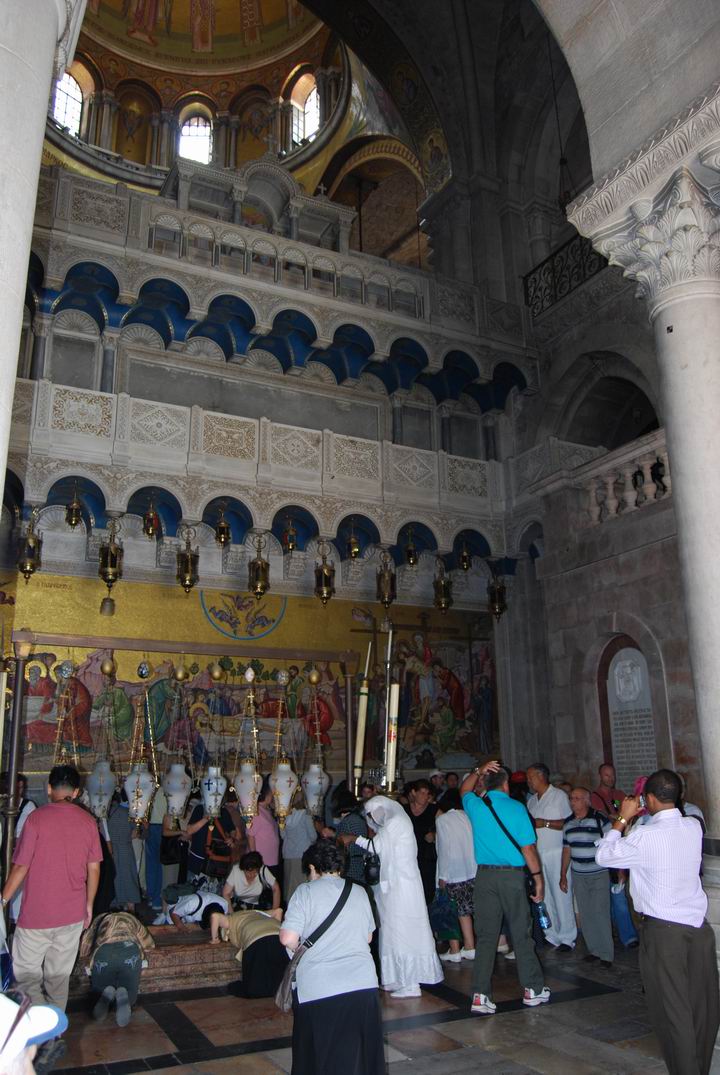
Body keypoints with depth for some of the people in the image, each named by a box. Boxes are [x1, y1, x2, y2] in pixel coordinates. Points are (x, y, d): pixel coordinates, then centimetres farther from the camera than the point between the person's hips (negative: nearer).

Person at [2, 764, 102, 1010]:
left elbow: (21, 866, -11)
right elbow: (94, 868, 3)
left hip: (37, 914, -4)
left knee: (26, 973, 7)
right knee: (59, 974, 17)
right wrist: (89, 905, 16)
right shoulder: (88, 821, -1)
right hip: (73, 915, 4)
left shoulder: (37, 817, -12)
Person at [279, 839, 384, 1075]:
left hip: (317, 989, -3)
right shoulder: (359, 892, 9)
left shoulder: (306, 892, -4)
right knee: (361, 1052, 19)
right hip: (363, 984, 3)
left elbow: (288, 938, -11)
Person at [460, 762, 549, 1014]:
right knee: (521, 934, 9)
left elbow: (464, 790, 26)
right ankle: (532, 989, 21)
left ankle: (480, 996, 4)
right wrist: (538, 879, 1)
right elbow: (528, 848, -7)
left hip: (485, 876, 3)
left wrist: (478, 771, 15)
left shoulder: (475, 806, 2)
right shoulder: (516, 808, -7)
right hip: (513, 875, -2)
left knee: (485, 936, 5)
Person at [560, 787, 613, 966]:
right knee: (585, 914, 8)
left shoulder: (600, 819, -11)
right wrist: (563, 876, 12)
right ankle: (593, 950, 20)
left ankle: (606, 953, 8)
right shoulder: (568, 823, 5)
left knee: (600, 913, -4)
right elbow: (567, 850, 12)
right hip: (578, 876, 5)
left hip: (599, 875, -5)